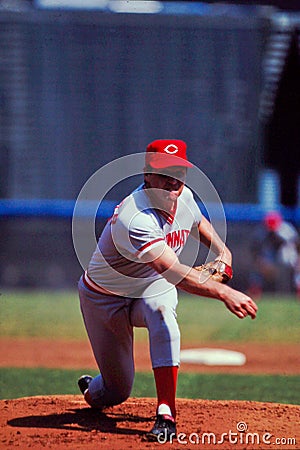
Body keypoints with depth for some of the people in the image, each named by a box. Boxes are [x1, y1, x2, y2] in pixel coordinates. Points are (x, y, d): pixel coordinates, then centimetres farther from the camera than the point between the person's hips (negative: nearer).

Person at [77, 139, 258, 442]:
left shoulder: (184, 197, -12)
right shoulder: (135, 220, -37)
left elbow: (198, 223, 15)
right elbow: (174, 272, -47)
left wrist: (221, 250, -4)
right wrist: (224, 293, -57)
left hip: (153, 290, 4)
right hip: (104, 299, -4)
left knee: (160, 311, -34)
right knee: (117, 391, 3)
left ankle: (166, 415, -37)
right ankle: (90, 391, 44)